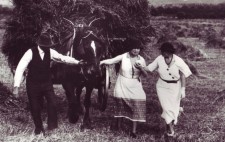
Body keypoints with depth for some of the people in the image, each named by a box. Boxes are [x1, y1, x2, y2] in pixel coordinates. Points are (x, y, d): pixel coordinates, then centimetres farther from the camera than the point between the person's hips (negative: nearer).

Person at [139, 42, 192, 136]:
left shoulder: (178, 61, -17)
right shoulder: (159, 59, -12)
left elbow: (183, 76, -9)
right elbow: (150, 68, -3)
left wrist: (183, 89, -9)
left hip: (175, 87, -1)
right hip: (162, 86, 1)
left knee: (174, 107, 9)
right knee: (166, 107, -6)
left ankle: (171, 125, 30)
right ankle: (170, 128, 5)